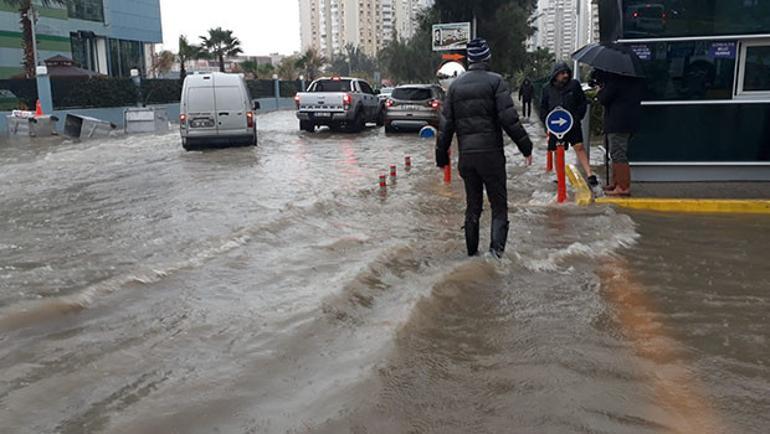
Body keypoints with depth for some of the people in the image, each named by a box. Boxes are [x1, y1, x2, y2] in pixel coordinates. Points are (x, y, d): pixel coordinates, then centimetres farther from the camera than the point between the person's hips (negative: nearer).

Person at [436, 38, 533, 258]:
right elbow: (509, 119, -11)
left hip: (466, 155, 4)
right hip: (491, 153, -4)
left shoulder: (455, 85, 10)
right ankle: (497, 246, -16)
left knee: (473, 206, 14)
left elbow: (446, 124, 10)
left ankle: (472, 252, 18)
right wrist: (526, 147, -5)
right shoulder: (495, 81, -4)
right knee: (499, 205, 2)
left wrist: (442, 155, 15)